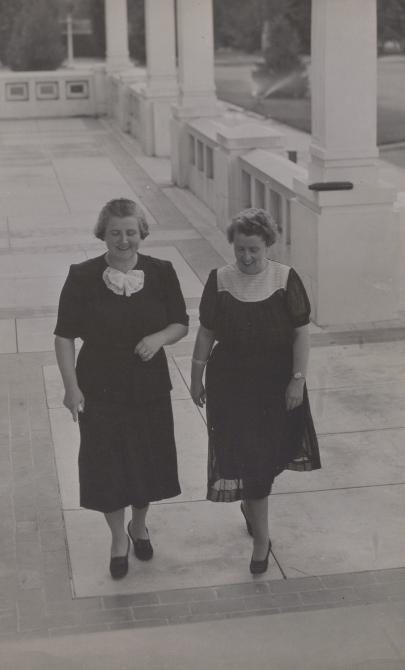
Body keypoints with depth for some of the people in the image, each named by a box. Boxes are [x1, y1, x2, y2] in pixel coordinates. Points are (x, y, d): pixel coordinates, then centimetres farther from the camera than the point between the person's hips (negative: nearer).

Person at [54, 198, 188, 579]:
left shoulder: (161, 273, -7)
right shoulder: (82, 277, -12)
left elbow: (181, 324, 2)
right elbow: (65, 336, -7)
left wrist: (159, 338, -20)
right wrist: (71, 386, -13)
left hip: (149, 386, 2)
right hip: (100, 388, -2)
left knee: (147, 459, 16)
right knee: (106, 463, 7)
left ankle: (139, 526, 44)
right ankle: (118, 538, 31)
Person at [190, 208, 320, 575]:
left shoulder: (286, 280, -9)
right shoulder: (219, 281, -6)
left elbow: (302, 333, -6)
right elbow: (206, 334, 2)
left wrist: (298, 379, -10)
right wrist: (196, 378, 5)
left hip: (277, 383, 1)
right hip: (233, 385, -1)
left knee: (268, 457, 14)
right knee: (248, 459, -2)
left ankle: (251, 504, 45)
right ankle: (261, 538, 8)